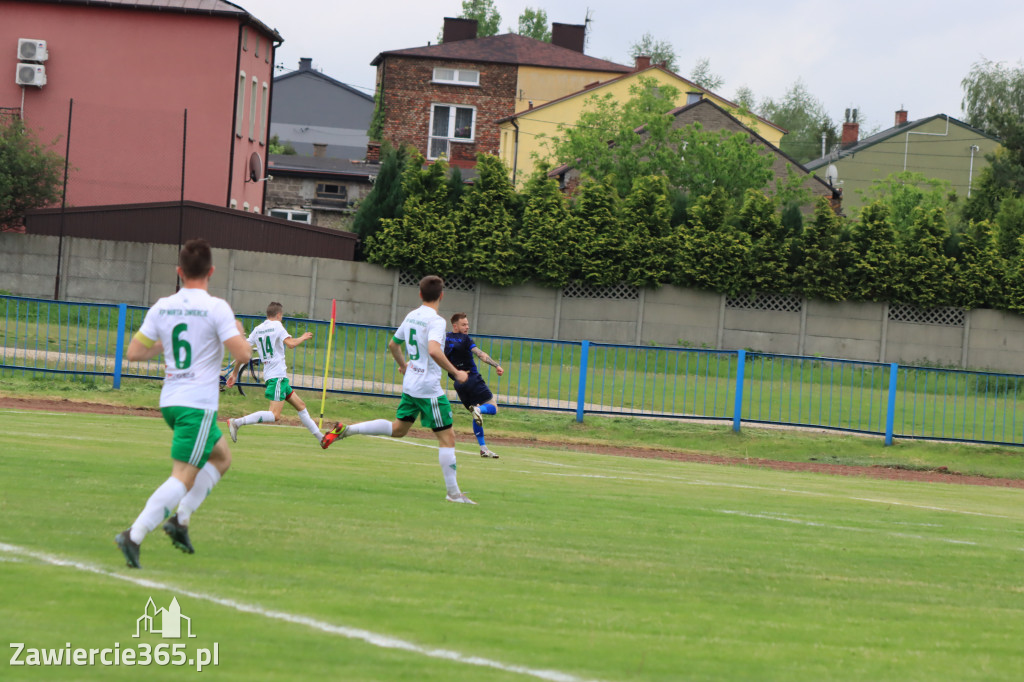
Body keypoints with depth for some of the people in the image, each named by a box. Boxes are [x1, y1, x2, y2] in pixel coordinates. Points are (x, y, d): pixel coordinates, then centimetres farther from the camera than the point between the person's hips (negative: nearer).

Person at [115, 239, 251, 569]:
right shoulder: (216, 308, -11)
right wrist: (239, 332, 6)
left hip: (170, 402, 7)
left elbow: (134, 352, 7)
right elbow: (242, 354, -15)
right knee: (184, 477, -8)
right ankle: (135, 535, -21)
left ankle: (180, 519, 13)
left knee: (221, 457, 24)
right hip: (198, 405, -7)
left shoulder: (162, 307, 5)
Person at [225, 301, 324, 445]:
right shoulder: (277, 326, -6)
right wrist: (302, 338, -1)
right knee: (274, 415, -18)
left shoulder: (258, 329, 13)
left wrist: (235, 371, 20)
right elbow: (290, 344, -20)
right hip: (277, 375, -9)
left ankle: (320, 437, 22)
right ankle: (237, 422, -27)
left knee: (300, 406, 17)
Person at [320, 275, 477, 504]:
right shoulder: (436, 321, -16)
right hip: (429, 388, -8)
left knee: (398, 429, 22)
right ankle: (453, 492, 0)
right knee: (447, 437, -1)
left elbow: (393, 344, 22)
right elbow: (434, 350, -32)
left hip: (410, 385, 8)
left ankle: (346, 430, 12)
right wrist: (455, 373, -22)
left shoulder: (411, 316, 9)